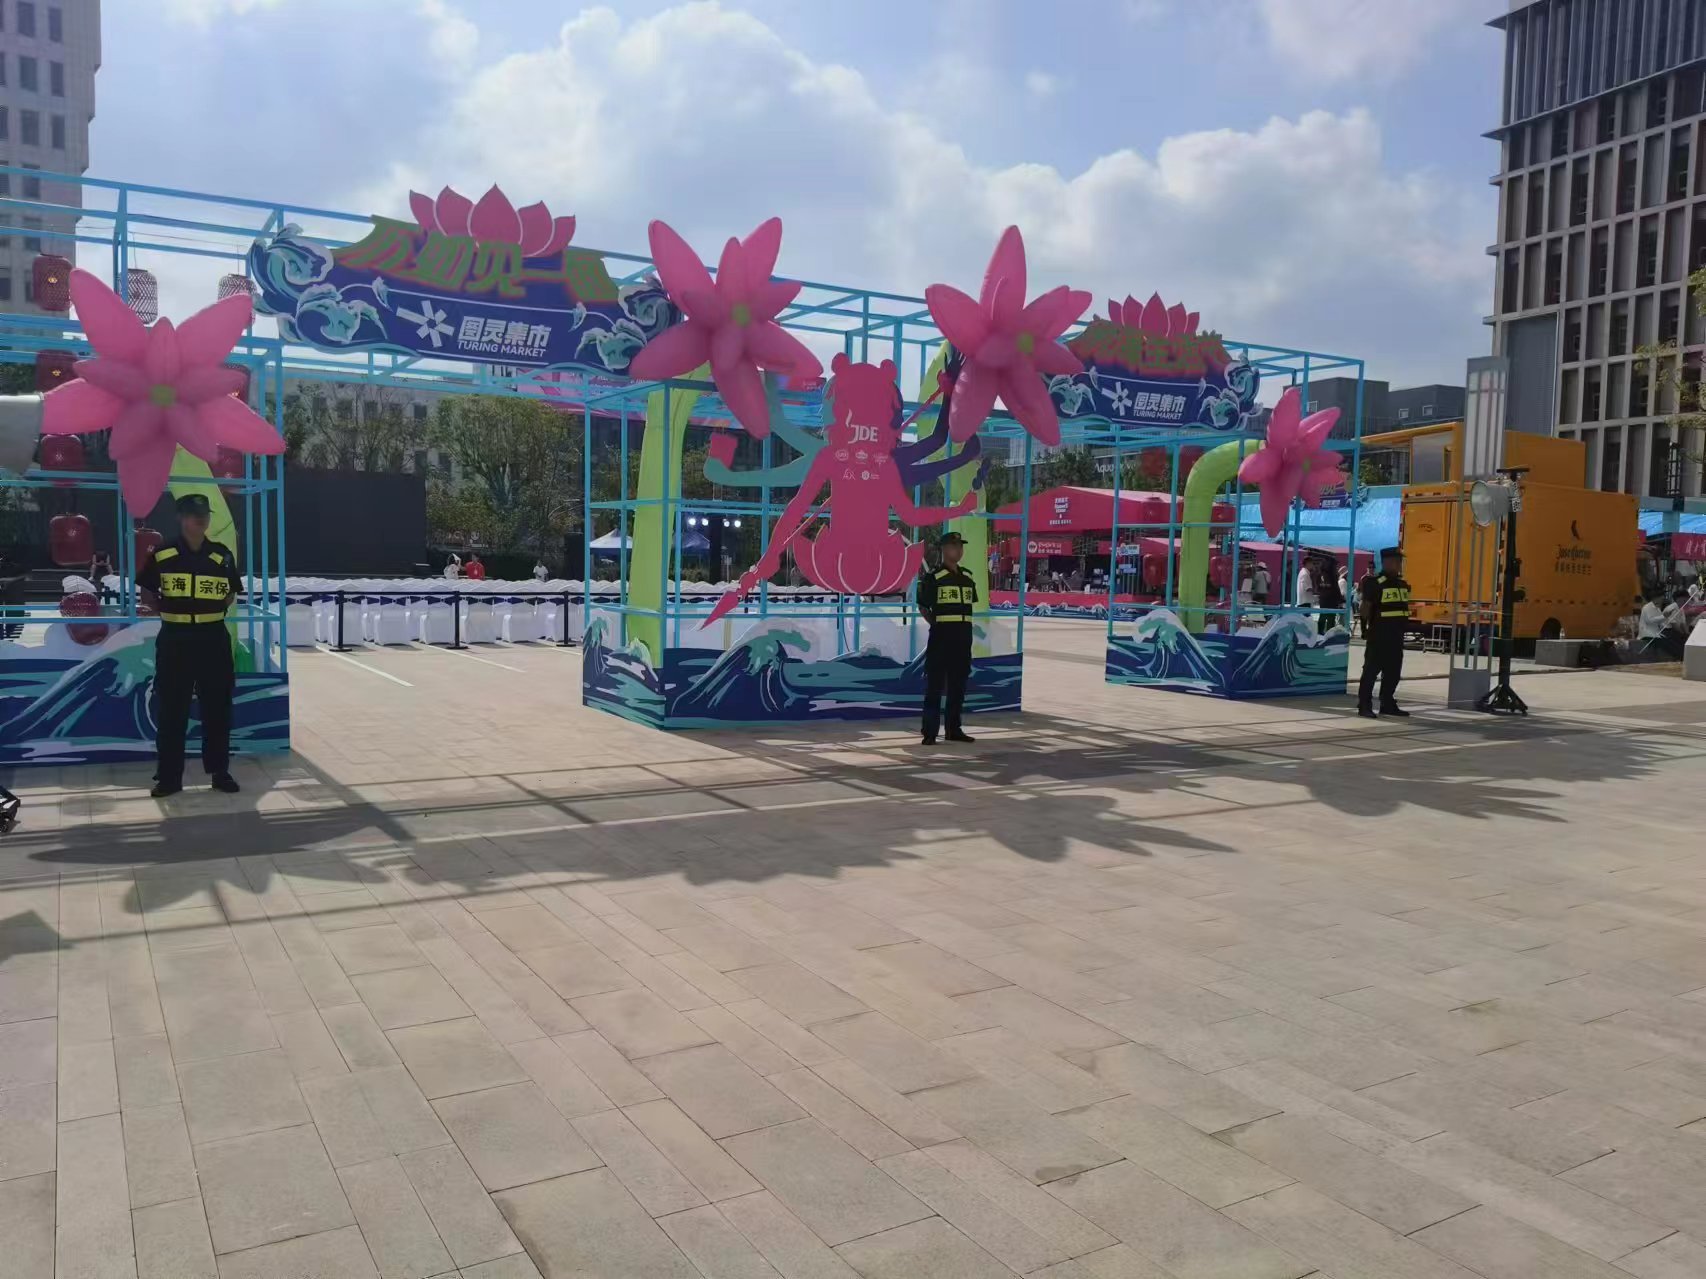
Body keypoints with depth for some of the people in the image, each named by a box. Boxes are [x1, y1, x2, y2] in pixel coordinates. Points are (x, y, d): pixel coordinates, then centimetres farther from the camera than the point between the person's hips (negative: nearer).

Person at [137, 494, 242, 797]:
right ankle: (169, 776, 12)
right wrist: (168, 612, -1)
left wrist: (214, 611, 0)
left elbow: (231, 593, 13)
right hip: (174, 640, -1)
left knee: (217, 708, 7)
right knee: (171, 709, 4)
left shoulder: (222, 555, 2)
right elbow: (146, 591, 8)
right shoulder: (162, 555, -3)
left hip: (213, 639, 1)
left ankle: (220, 772, 17)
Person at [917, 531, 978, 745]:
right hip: (941, 636, -6)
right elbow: (923, 606, -2)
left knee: (958, 684, 12)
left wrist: (966, 627, 11)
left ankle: (954, 729, 21)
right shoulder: (933, 577, -6)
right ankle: (930, 732, 1)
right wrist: (936, 623, -6)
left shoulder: (968, 578, 13)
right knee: (935, 684, -3)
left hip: (963, 636, 6)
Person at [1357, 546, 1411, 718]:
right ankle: (1364, 706, -3)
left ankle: (1388, 704, 22)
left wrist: (1405, 625, 19)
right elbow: (1365, 607, -16)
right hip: (1378, 634, -8)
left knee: (1393, 671, 13)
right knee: (1371, 669, -6)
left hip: (1396, 634, 8)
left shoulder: (1403, 584, 14)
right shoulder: (1374, 582, -12)